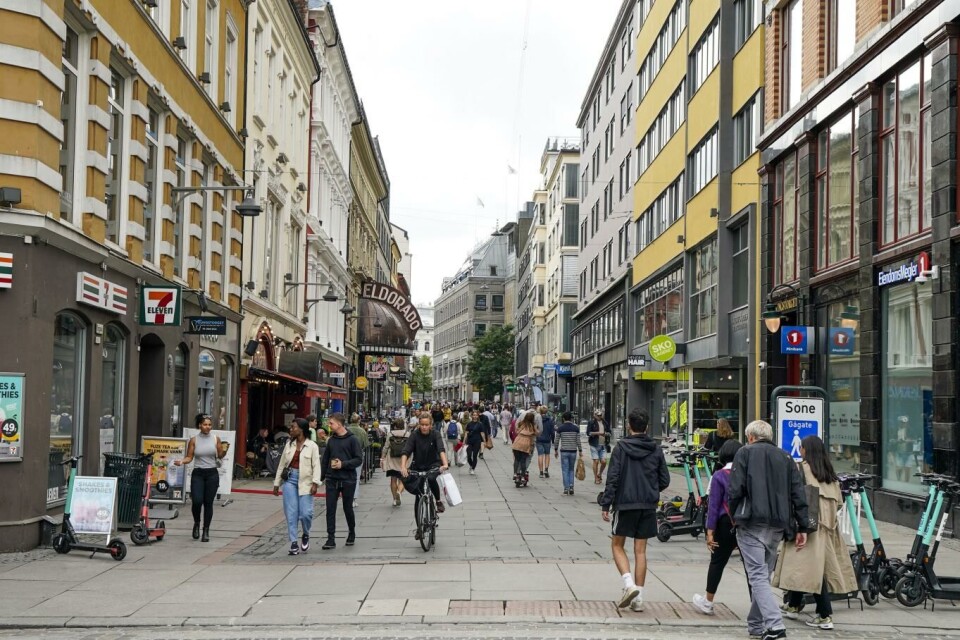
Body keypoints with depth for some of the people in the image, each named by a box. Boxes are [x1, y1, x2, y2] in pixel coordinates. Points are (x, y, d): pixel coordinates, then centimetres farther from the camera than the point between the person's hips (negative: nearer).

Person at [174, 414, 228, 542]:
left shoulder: (216, 439, 3)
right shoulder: (194, 440, 1)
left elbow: (220, 456, 9)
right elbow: (189, 457, 3)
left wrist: (224, 452, -13)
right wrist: (181, 461, -17)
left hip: (212, 474, 1)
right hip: (198, 474, -1)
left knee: (208, 503, 2)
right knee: (197, 501, -13)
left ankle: (206, 531, 12)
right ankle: (197, 523, 16)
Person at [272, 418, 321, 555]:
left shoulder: (312, 446, -3)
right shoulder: (289, 444, 11)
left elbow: (316, 466, -8)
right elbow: (282, 464, 15)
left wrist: (315, 483, -18)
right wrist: (276, 483, 14)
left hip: (305, 482, -4)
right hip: (290, 479, 4)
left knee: (306, 513, -8)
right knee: (291, 513, 0)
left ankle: (305, 535, 21)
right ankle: (294, 542, 6)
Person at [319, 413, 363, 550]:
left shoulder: (352, 439, -6)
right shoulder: (331, 440, 8)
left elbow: (359, 459, -8)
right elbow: (325, 460, 13)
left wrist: (343, 464, -18)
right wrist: (321, 478, 8)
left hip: (348, 480, -4)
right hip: (332, 480, 4)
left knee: (348, 508, 8)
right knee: (330, 509, -2)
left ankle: (352, 533, 30)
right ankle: (331, 539, 1)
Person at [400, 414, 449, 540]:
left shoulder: (435, 434, -13)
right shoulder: (414, 435, -12)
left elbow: (441, 450, -27)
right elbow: (406, 452, -22)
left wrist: (445, 464, -45)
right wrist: (403, 467, -38)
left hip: (433, 465, -1)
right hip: (418, 467, 1)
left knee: (431, 479, -35)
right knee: (418, 497, -3)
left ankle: (438, 501, -9)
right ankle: (419, 527, 7)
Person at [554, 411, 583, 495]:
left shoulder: (560, 428, -4)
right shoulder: (576, 428, 0)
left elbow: (556, 441, 0)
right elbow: (578, 441, 0)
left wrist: (555, 450, 11)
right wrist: (580, 451, 8)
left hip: (564, 451, -2)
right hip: (573, 451, 2)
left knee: (565, 470, 4)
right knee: (571, 470, 14)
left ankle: (566, 489, 0)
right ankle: (571, 487, 3)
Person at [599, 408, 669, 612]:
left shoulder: (621, 448, -8)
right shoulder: (656, 450, 4)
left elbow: (613, 478, -12)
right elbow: (665, 480, 7)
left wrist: (606, 504, -8)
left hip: (625, 504, -3)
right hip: (649, 506, 4)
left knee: (617, 545, 11)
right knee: (640, 550, 8)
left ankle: (629, 584, -9)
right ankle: (638, 598, 8)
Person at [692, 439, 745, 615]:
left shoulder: (719, 476, -5)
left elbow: (714, 505, -6)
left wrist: (710, 531, -4)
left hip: (727, 524, -2)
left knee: (717, 562, 11)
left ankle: (707, 602, 21)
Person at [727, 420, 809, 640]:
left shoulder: (745, 453, 3)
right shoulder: (785, 458, 17)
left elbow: (735, 489, -7)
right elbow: (798, 495, 10)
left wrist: (734, 515, 8)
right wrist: (802, 527, 11)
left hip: (752, 523, -5)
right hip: (778, 525, 5)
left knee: (758, 576, -7)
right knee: (764, 574, 16)